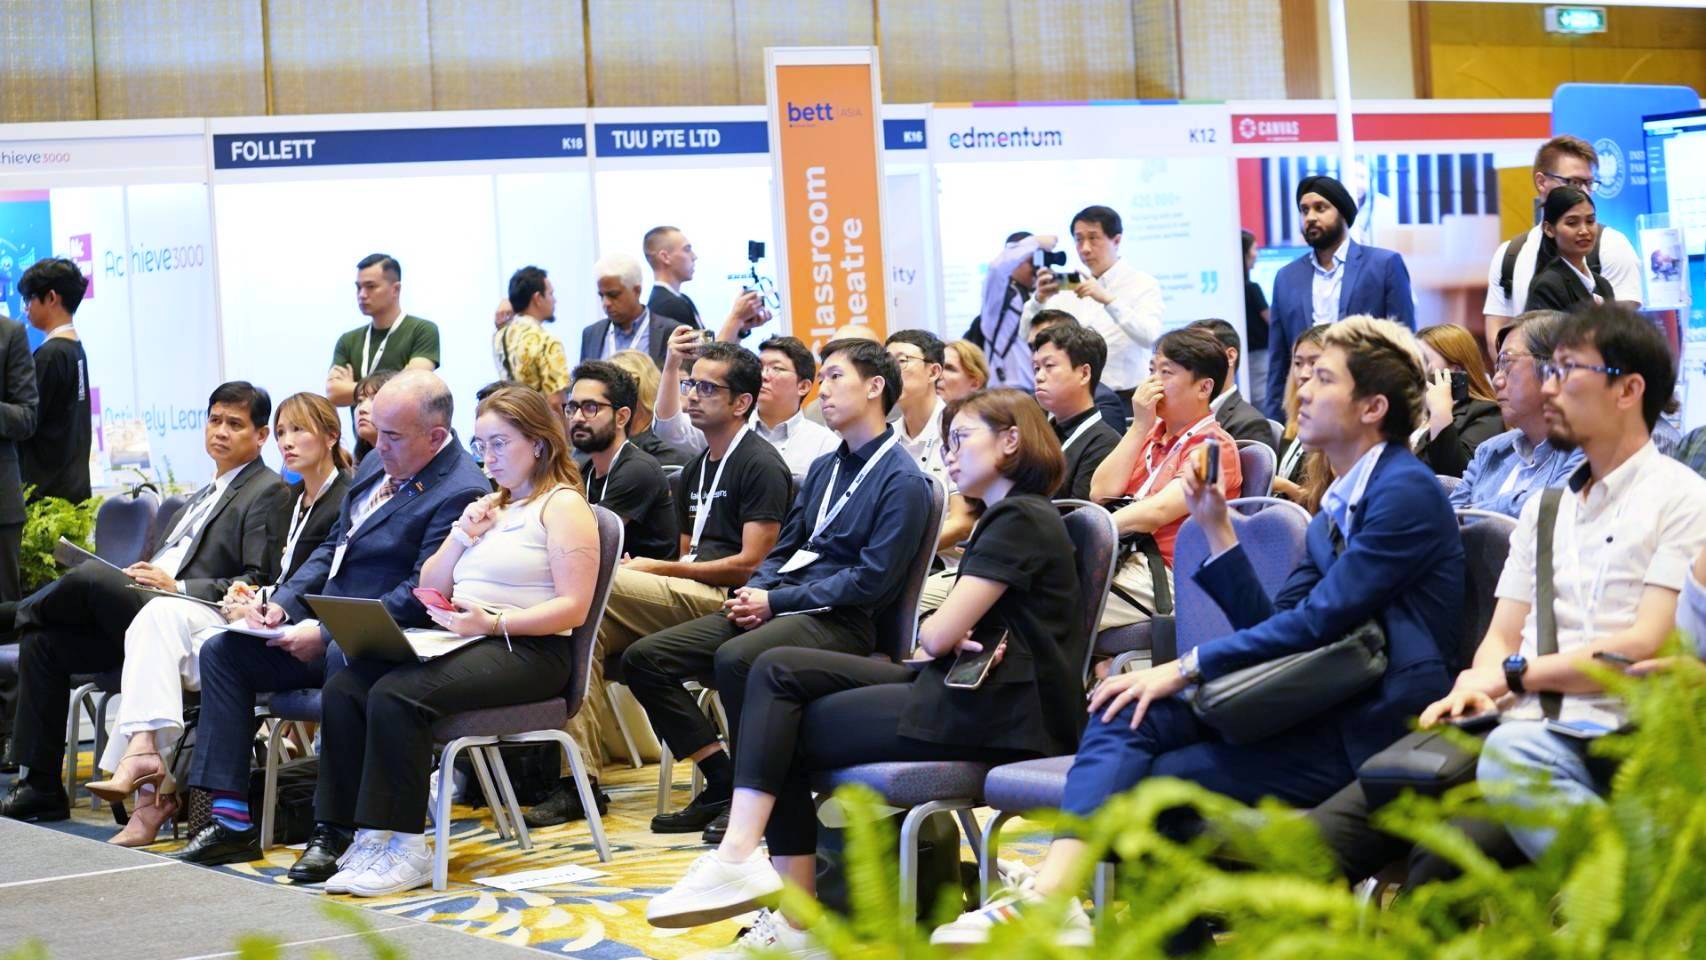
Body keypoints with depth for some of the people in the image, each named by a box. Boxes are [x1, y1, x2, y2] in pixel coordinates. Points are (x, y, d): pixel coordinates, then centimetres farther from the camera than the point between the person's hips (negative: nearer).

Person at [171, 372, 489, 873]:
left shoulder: (460, 493, -16)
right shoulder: (377, 466, 13)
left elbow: (419, 596, -21)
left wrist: (326, 634, -23)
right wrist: (282, 602, 3)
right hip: (323, 627, 10)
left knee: (341, 666, -39)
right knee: (220, 650, -2)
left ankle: (336, 830, -28)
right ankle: (231, 820, -6)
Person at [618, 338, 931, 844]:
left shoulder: (902, 480, -7)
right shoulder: (824, 469, 21)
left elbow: (872, 580, -14)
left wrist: (775, 602, -14)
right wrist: (753, 593, -1)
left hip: (840, 621, -9)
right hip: (776, 605, 9)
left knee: (735, 659, -37)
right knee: (644, 659, -4)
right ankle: (723, 783, -4)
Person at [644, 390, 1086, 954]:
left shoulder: (1022, 520, -10)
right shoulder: (1005, 518, 23)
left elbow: (938, 636, -16)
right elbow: (942, 640, 15)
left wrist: (939, 635, 7)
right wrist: (951, 635, -8)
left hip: (995, 712, -10)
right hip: (965, 691, 10)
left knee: (789, 733, -4)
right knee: (778, 670, -2)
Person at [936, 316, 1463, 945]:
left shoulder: (1407, 492, -10)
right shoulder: (1337, 509, 20)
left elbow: (1318, 621, -18)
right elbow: (1272, 623, 17)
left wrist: (1185, 667, -16)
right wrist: (1217, 528, 10)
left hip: (1368, 730, -8)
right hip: (1317, 708, 8)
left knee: (1145, 781, -19)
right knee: (1122, 714, -12)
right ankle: (1052, 890, -27)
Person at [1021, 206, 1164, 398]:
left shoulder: (1143, 285, 0)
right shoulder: (1070, 286, 12)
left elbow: (1149, 337, -17)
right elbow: (1028, 335, 7)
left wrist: (1108, 300, -28)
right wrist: (1039, 299, -12)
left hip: (1124, 399, -4)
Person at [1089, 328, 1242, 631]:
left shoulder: (1213, 446, -5)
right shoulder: (1152, 432, 19)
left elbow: (1158, 512, -16)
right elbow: (1101, 493, 8)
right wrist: (1139, 426, 4)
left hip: (1167, 577, -7)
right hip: (1127, 558, 7)